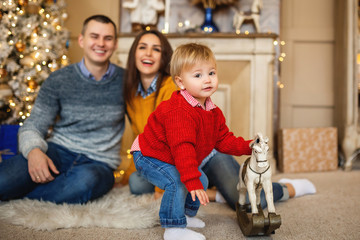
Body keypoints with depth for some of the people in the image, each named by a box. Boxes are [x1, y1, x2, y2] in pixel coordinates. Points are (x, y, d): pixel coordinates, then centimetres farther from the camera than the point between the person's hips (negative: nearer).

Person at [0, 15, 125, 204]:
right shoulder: (58, 80, 3)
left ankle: (16, 195, -15)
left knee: (85, 181, -38)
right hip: (58, 151, 0)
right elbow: (32, 127, 0)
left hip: (98, 162, 1)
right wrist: (34, 151, -22)